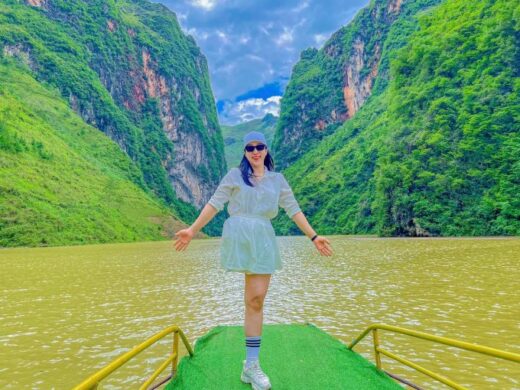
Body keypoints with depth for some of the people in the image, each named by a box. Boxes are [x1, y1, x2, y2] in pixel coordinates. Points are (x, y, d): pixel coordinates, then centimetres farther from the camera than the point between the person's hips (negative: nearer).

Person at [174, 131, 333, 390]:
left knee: (256, 299, 2)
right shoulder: (235, 174, 7)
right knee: (255, 298, -12)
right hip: (239, 235, -3)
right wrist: (192, 230, -4)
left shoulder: (277, 179, 14)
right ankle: (252, 364, 3)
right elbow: (215, 203, 3)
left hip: (264, 239, 3)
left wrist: (313, 237, 8)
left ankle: (251, 365, 9)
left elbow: (294, 209, 13)